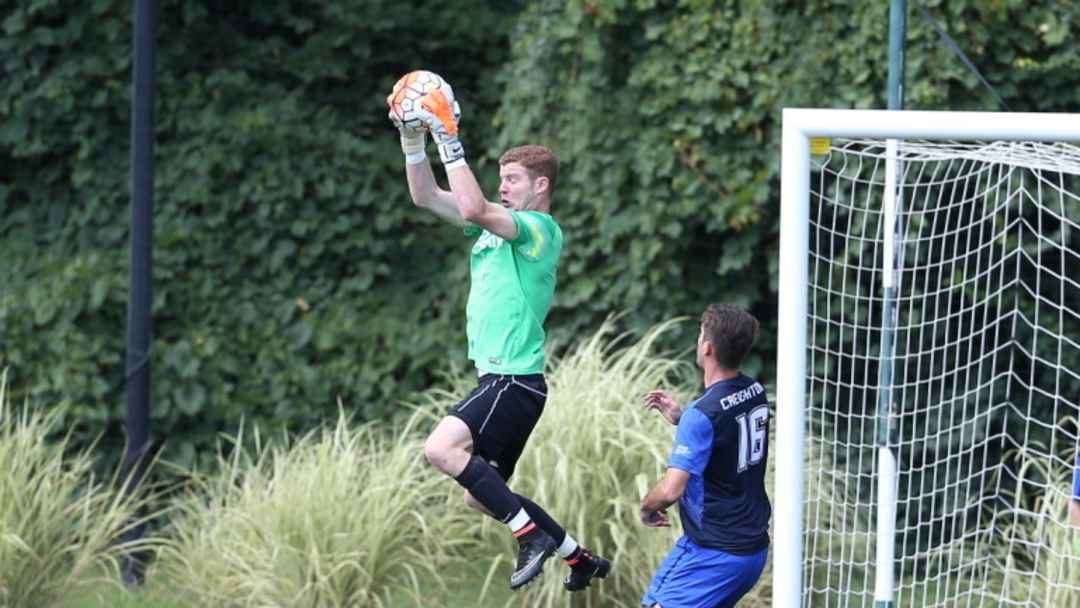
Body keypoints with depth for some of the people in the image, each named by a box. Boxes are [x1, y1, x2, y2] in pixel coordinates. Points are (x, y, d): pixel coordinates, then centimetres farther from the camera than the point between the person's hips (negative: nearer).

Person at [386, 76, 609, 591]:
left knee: (442, 448, -27)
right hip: (500, 380, 10)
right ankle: (581, 559, 23)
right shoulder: (497, 225, 16)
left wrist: (450, 140, -23)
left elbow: (472, 208, -26)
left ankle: (532, 534, -21)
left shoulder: (540, 229, -10)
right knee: (481, 495, 13)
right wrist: (413, 142, 1)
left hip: (515, 380, -10)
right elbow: (426, 198, 14)